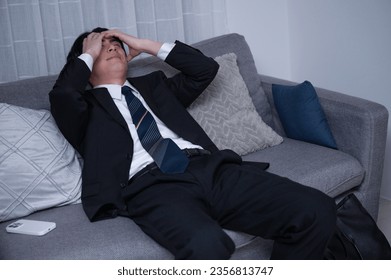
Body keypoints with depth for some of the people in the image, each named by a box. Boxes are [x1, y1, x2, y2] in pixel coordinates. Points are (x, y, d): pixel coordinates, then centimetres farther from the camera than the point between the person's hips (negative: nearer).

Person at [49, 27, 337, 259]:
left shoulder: (153, 85, 34)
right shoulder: (87, 106, 21)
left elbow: (206, 68, 25)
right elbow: (62, 94, -2)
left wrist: (146, 45, 26)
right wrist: (89, 53, 16)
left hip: (208, 167, 5)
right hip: (151, 183, -4)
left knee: (317, 210, -16)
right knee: (207, 245, -41)